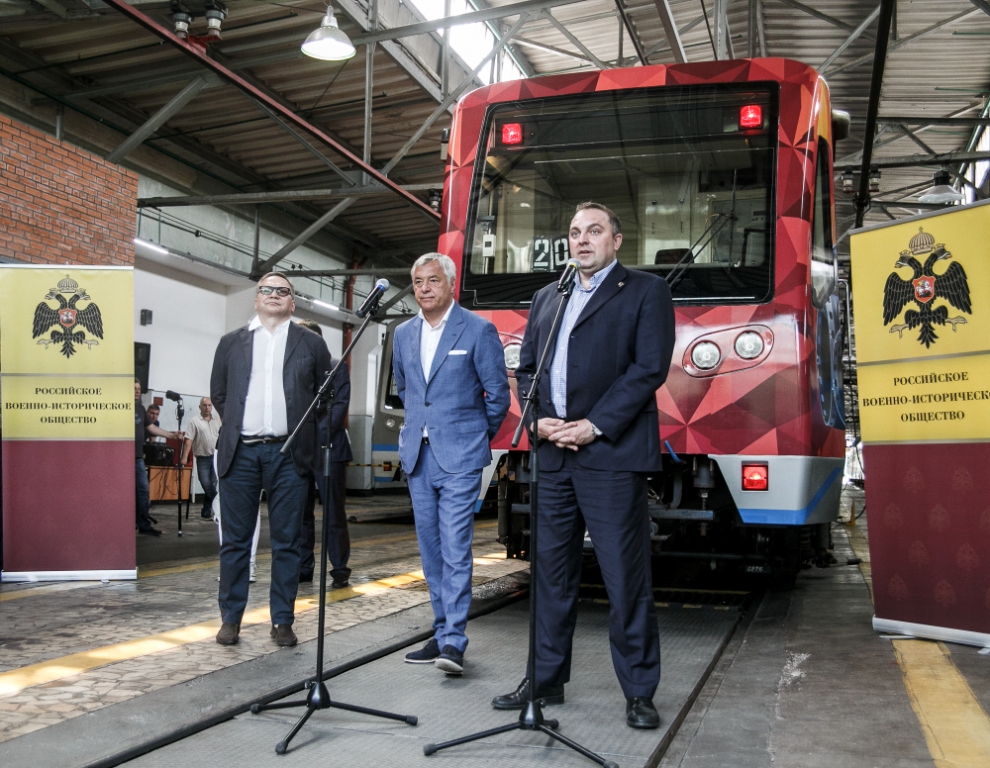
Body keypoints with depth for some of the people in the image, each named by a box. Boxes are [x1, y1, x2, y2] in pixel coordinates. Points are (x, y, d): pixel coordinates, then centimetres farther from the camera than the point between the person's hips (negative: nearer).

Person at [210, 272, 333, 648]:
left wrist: (302, 430, 8)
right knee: (235, 541, 5)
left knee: (286, 543, 3)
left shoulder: (311, 344, 9)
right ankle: (230, 619, 14)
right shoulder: (231, 343, 13)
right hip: (241, 452, 1)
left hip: (288, 453, -1)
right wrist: (236, 426, 11)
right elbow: (218, 393, 17)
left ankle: (282, 621, 10)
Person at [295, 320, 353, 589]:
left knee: (334, 513, -3)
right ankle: (303, 568, 15)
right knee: (301, 513, 7)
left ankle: (340, 571, 2)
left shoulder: (336, 367, 5)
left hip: (327, 449, -4)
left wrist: (318, 436, -13)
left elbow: (340, 405, -4)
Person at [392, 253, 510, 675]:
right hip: (418, 455, 6)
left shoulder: (478, 330, -6)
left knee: (455, 548, -11)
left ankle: (454, 641, -9)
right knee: (431, 550, 10)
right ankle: (442, 633, 19)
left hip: (459, 456, -6)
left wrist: (478, 434, 7)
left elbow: (498, 392, -1)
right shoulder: (404, 333, 11)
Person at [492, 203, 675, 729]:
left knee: (625, 577, -2)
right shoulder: (547, 298, 20)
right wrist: (540, 419, -2)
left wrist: (595, 426, -13)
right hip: (552, 454, 6)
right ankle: (546, 681, 22)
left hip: (611, 454, -5)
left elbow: (650, 368, -7)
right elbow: (526, 368, 17)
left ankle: (639, 693, 9)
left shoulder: (646, 291, 3)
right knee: (551, 571, 11)